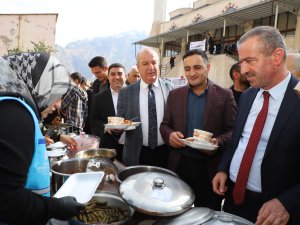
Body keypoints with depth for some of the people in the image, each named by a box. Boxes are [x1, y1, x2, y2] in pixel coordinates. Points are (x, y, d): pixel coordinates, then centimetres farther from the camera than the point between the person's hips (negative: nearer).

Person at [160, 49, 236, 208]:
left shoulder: (224, 95, -2)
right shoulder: (174, 94, 5)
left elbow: (233, 130, -3)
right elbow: (164, 125, 8)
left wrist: (218, 141, -22)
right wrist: (169, 135, -13)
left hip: (210, 167, -2)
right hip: (179, 165, 2)